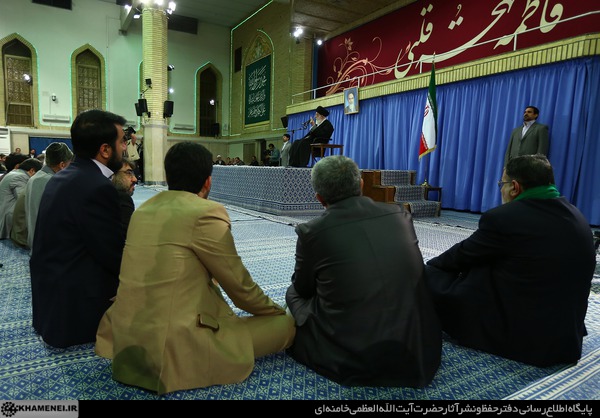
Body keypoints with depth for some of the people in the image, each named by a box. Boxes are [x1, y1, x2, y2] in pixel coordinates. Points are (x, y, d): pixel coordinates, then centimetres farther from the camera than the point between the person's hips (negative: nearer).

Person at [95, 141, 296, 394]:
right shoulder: (207, 212, -15)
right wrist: (277, 312, 12)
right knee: (288, 325, -1)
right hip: (175, 350, -8)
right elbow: (240, 286, -6)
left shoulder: (143, 210, 8)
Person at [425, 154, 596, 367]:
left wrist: (430, 265, 16)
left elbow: (461, 256, -4)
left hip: (515, 336, -8)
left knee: (431, 274, 3)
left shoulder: (503, 217, -19)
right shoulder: (575, 216, 5)